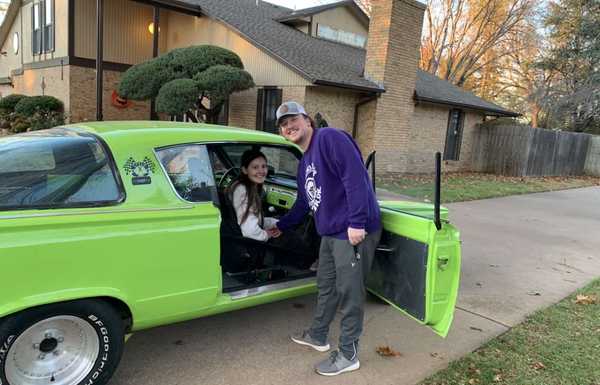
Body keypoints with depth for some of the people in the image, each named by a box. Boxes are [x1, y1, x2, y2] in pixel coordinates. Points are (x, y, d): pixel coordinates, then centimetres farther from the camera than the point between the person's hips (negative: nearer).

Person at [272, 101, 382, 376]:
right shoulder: (304, 163, 17)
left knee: (349, 293, 2)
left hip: (355, 232, -9)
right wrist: (281, 226, 37)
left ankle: (348, 355, 18)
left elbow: (356, 177, -22)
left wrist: (357, 222, -26)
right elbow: (304, 203, 29)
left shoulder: (330, 138, -11)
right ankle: (317, 336, 40)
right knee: (326, 286, 21)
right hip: (331, 233, 9)